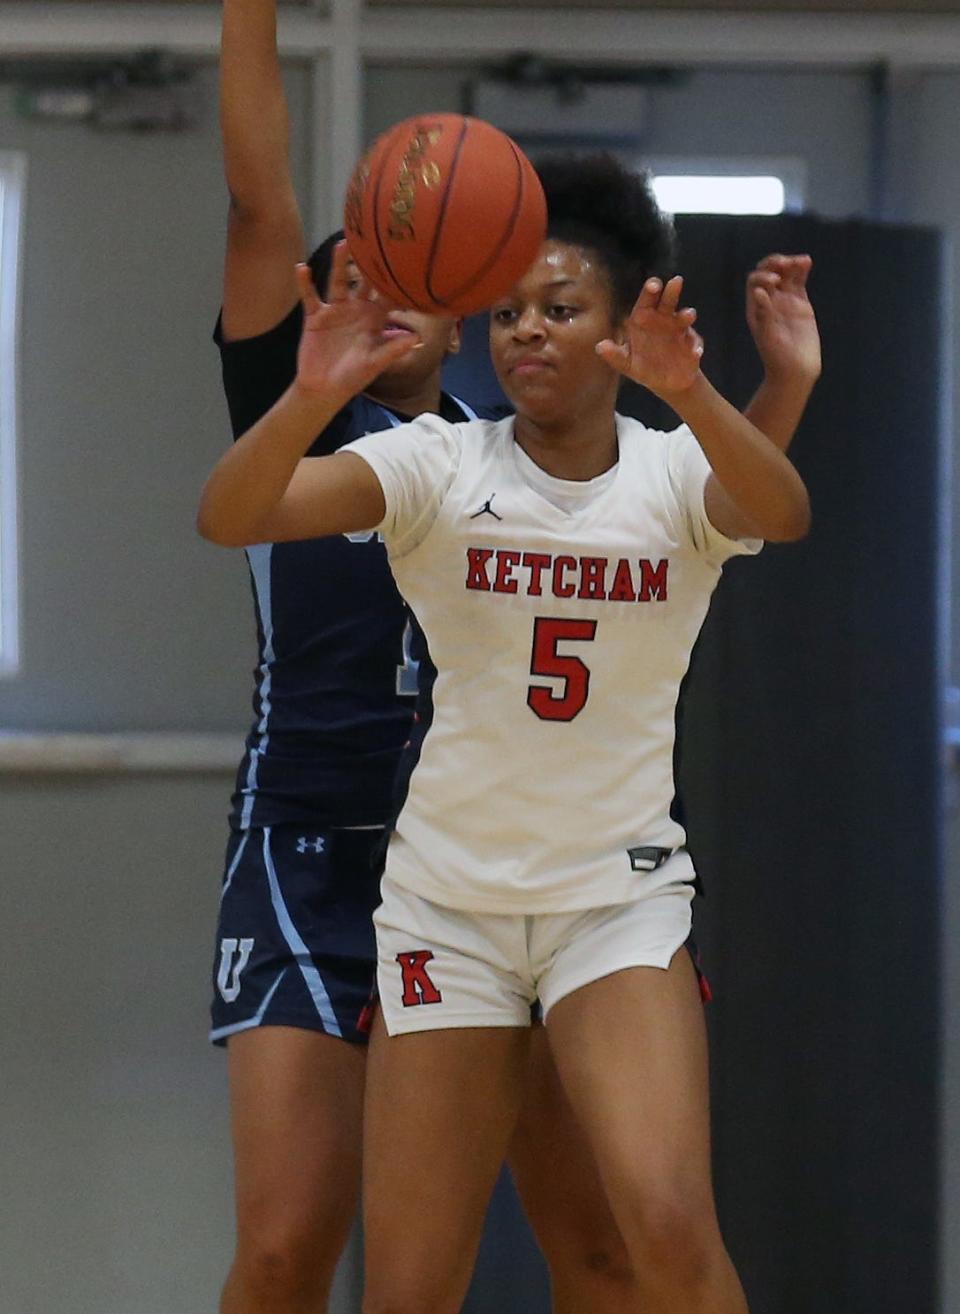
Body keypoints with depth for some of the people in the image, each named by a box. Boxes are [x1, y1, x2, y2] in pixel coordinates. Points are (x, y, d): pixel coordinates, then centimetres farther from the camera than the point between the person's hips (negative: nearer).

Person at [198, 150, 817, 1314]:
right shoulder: (439, 464, -5)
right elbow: (229, 518, -20)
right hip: (447, 900, 1)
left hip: (622, 897, -1)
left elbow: (781, 512, -28)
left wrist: (686, 392, -48)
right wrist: (314, 394, -40)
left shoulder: (675, 473, -4)